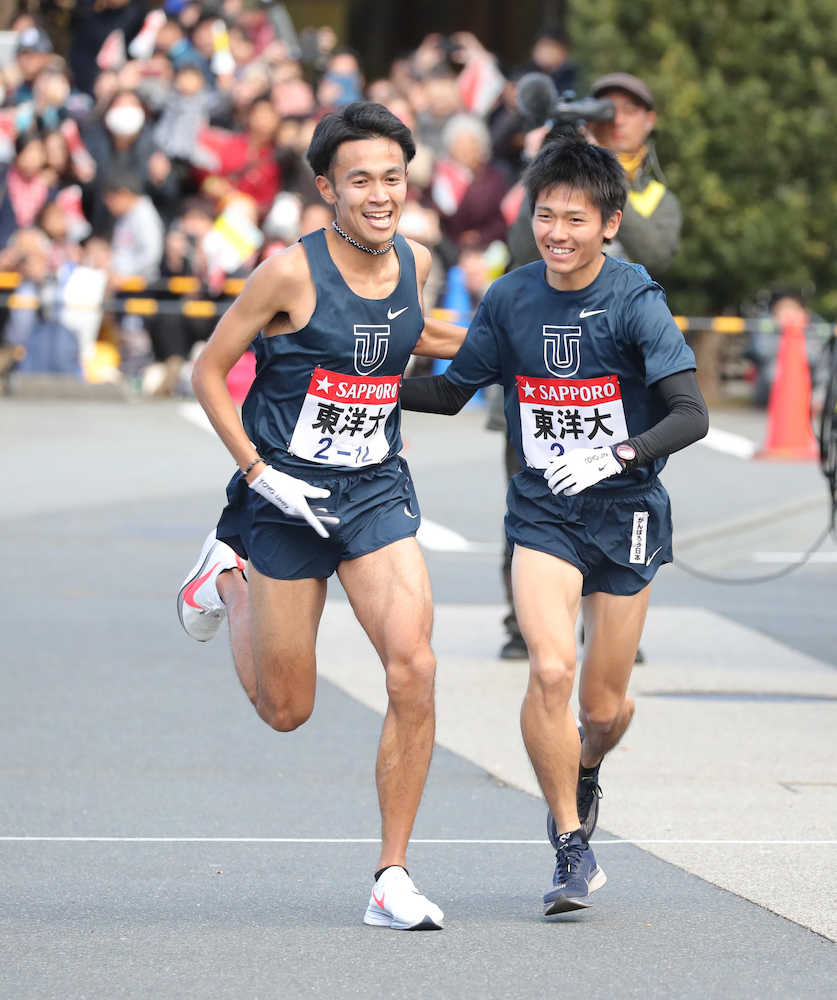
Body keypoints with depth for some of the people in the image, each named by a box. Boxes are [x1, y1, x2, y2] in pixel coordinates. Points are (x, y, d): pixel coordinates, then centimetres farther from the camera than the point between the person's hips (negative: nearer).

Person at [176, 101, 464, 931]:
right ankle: (227, 576, 40)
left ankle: (392, 877, -7)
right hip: (285, 496, -3)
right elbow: (208, 371, -8)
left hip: (376, 491, 3)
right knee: (286, 709, 9)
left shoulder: (413, 264, -1)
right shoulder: (291, 271, -17)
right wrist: (260, 473, -15)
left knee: (412, 668, -17)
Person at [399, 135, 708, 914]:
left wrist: (617, 456, -35)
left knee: (604, 705, 7)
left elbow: (691, 415, -20)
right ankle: (571, 847, -6)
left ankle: (585, 773, 44)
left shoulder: (635, 302, -13)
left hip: (626, 513, -1)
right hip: (542, 515, 2)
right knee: (550, 670, -19)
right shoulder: (509, 301, -2)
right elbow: (453, 391, 12)